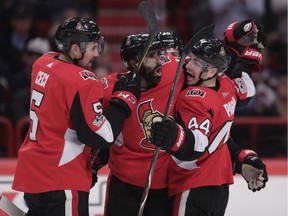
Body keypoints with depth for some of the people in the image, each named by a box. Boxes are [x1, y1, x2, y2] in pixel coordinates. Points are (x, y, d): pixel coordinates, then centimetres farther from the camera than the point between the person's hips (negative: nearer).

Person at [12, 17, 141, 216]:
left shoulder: (43, 64, 4)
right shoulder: (82, 82, -20)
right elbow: (101, 136, -19)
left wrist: (114, 89, 7)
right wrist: (125, 98, -9)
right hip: (61, 180, -9)